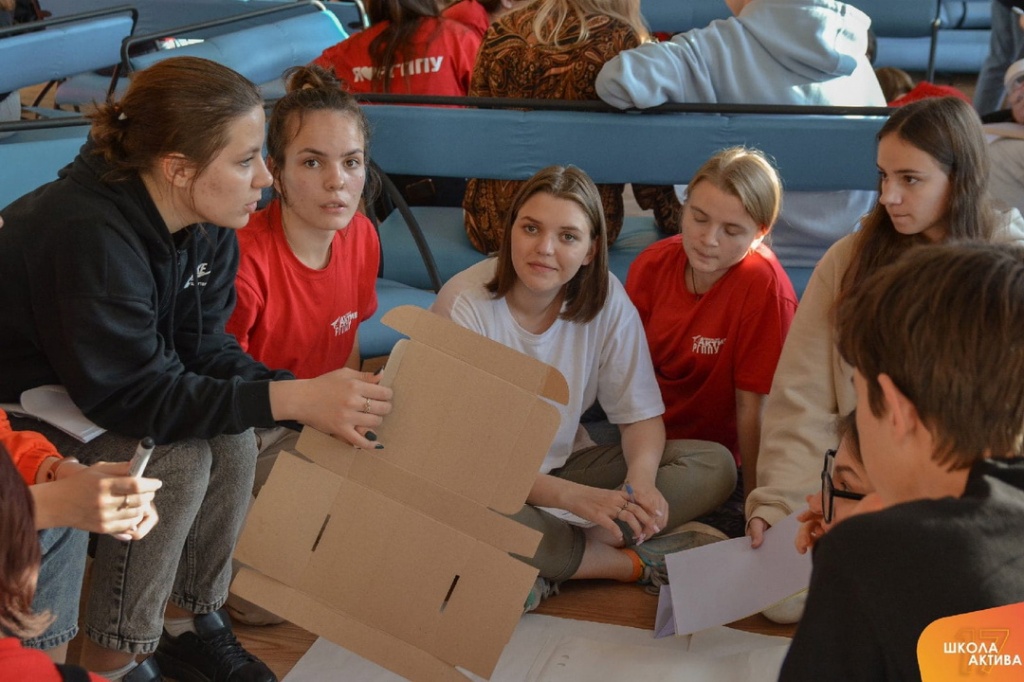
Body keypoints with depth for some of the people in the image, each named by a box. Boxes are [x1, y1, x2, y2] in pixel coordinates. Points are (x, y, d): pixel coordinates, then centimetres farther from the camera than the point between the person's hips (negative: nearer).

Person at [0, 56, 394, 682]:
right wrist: (292, 400, -37)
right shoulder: (90, 234, -34)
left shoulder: (209, 229, -9)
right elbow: (130, 395, -32)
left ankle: (190, 623, 7)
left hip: (92, 397, 8)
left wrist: (311, 395, -20)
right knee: (177, 460, -26)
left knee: (233, 438, -13)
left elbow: (203, 351, -5)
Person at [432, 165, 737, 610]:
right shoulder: (466, 303, -19)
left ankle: (549, 564, -21)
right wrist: (574, 497, -35)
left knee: (715, 466, -13)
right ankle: (635, 561, -18)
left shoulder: (606, 299, -7)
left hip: (564, 465, 5)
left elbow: (641, 416, -3)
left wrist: (640, 478, -27)